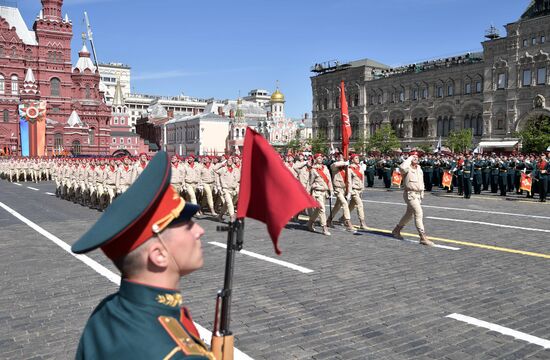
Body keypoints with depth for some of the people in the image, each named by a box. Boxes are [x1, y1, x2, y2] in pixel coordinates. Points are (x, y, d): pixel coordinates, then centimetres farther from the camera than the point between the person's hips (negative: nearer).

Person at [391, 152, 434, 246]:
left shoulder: (419, 169, 14)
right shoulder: (407, 168, -11)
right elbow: (402, 168, -37)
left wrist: (422, 194, 20)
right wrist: (409, 158, -22)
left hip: (418, 194, 9)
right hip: (410, 194, -9)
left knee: (409, 214, 19)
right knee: (418, 213, -18)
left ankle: (396, 230, 37)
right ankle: (423, 237, -18)